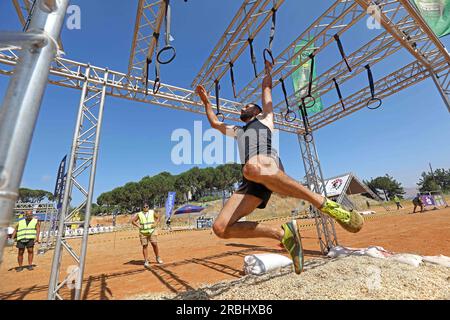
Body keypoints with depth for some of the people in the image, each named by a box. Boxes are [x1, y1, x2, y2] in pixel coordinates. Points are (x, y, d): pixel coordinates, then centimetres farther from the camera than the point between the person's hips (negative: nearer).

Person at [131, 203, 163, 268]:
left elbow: (158, 217, 13)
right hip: (143, 232, 0)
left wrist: (155, 223, -1)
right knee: (145, 246, 1)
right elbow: (133, 221, 10)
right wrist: (138, 226, -3)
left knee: (155, 244, -3)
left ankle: (158, 258, 15)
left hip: (152, 231, 0)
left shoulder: (152, 212, 4)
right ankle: (146, 261, 12)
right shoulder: (139, 214, 2)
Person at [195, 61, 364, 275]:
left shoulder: (264, 117, 32)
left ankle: (324, 204, -30)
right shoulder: (236, 131, 42)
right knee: (220, 228, -14)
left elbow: (267, 88, 40)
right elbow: (214, 123, 51)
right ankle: (282, 233, -6)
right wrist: (206, 101, 56)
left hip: (268, 162, -5)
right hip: (250, 182, 5)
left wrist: (268, 70, 58)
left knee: (253, 167, -44)